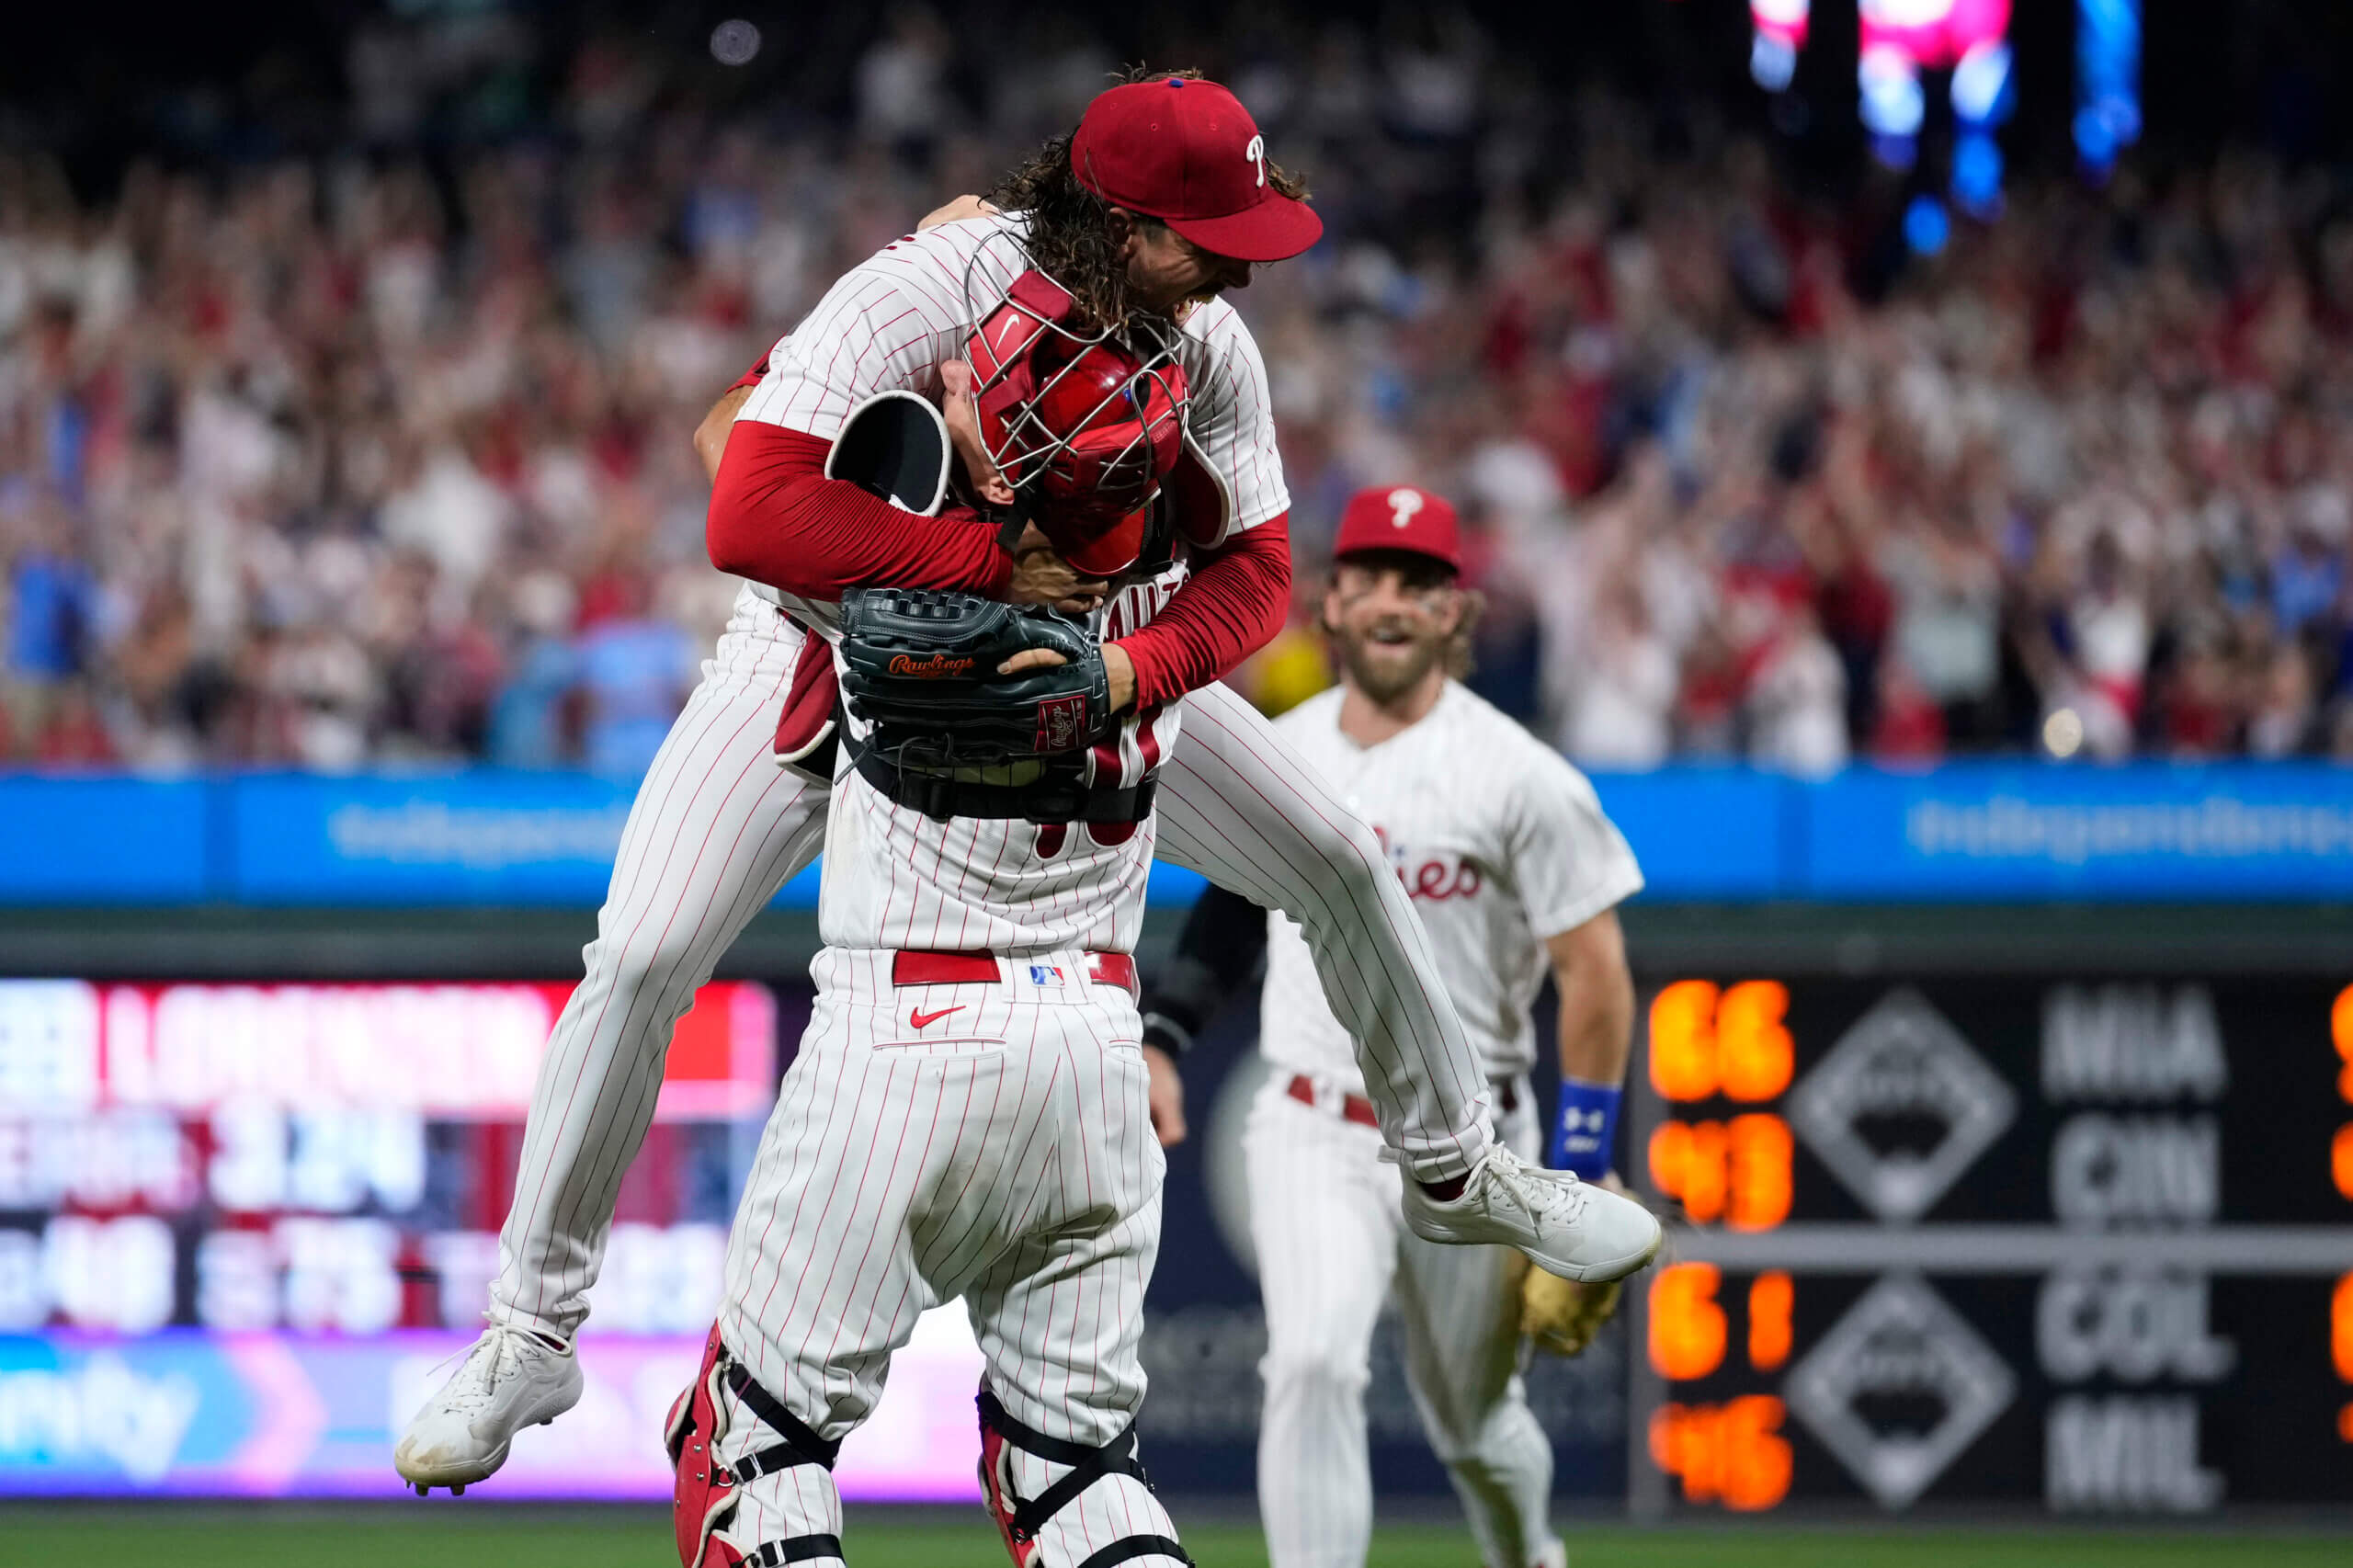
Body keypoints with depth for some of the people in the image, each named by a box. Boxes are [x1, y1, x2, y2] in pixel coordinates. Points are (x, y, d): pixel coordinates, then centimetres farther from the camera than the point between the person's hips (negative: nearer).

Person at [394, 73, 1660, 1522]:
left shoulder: (1209, 347, -20)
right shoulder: (919, 299, -36)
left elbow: (1251, 570, -14)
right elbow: (751, 516, -44)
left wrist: (1134, 667, -35)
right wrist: (994, 559, -41)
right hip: (841, 646, -4)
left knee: (1344, 866, 3)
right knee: (640, 963, -16)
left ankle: (1457, 1171, 29)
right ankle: (530, 1335, -1)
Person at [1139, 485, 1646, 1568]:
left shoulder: (1519, 778, -10)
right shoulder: (1276, 755, 3)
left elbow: (1595, 972, -9)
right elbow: (1236, 894, 21)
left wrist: (1580, 1176, -12)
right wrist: (1164, 1034, 10)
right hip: (1311, 1135, 2)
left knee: (1474, 1418, 14)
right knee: (1314, 1365, -22)